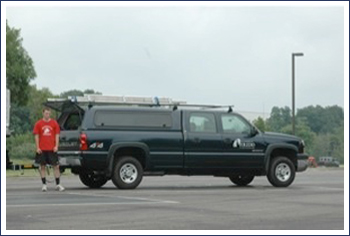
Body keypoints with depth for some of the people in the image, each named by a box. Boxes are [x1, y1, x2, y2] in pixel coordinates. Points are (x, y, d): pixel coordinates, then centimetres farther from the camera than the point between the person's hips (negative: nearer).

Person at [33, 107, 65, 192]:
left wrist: (56, 146, -4)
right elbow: (36, 136, 4)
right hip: (42, 149, 0)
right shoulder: (38, 124, 5)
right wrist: (37, 147, -4)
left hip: (52, 149, 0)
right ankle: (44, 185, 10)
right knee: (42, 166, 4)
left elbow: (57, 135, 6)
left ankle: (58, 185, 3)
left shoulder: (54, 123, 6)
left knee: (56, 166, -2)